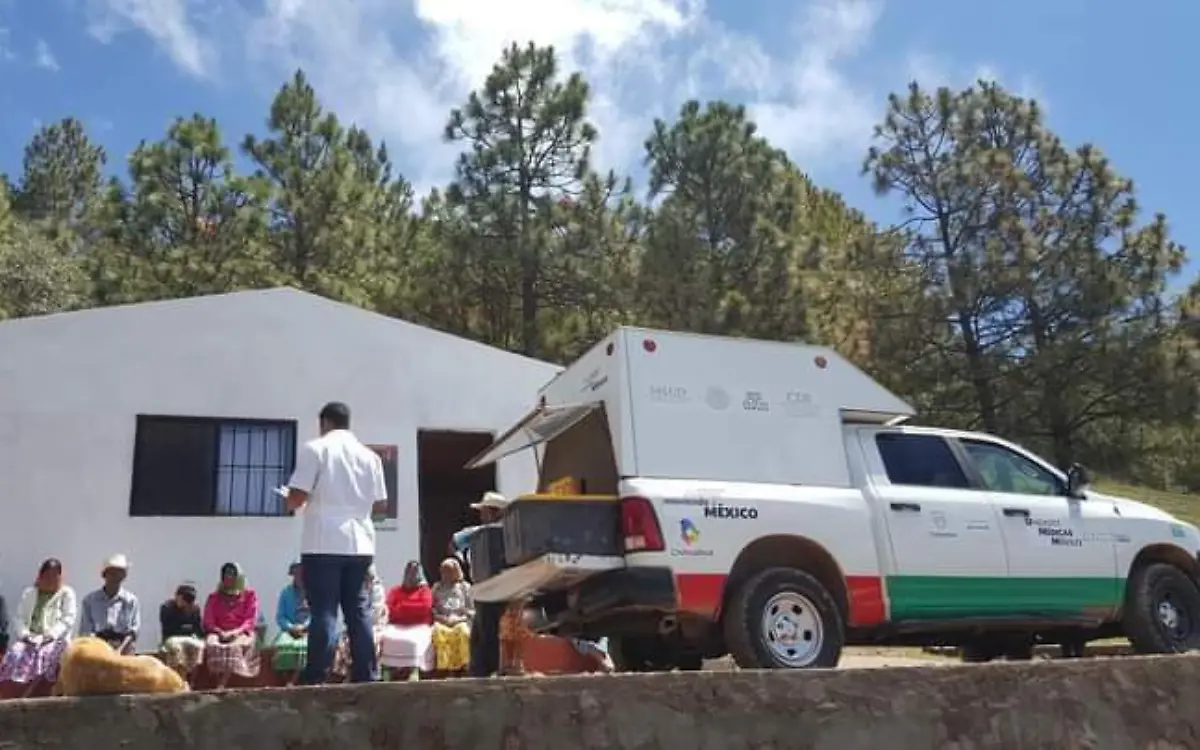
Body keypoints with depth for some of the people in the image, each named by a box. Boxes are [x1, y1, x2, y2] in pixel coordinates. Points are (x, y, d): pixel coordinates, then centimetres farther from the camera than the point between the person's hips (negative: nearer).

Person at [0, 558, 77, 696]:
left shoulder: (67, 594, 12)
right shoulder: (28, 593, 22)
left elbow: (68, 619, 0)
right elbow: (19, 618, 12)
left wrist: (49, 635, -15)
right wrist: (24, 634, -8)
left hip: (55, 640, -3)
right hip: (29, 639, 3)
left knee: (46, 655, -35)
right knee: (15, 655, -29)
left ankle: (24, 697, -40)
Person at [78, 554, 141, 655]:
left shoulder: (131, 600, 7)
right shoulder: (90, 600, 10)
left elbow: (133, 631, 3)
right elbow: (86, 630, 4)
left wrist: (120, 650, -11)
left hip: (123, 646, -1)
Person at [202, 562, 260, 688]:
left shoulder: (249, 594, 11)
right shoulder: (214, 597, 17)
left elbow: (250, 620, 2)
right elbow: (208, 621, 7)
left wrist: (235, 632, -15)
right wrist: (220, 632, -12)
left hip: (240, 633, -2)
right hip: (218, 633, 2)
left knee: (235, 646, -36)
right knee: (212, 644, -33)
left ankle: (221, 686, -42)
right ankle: (220, 685, -38)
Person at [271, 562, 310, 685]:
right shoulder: (286, 592, 13)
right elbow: (280, 617, 8)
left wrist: (304, 627, -13)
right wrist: (291, 627, -10)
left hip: (309, 630, -2)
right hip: (289, 630, 2)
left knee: (304, 645, -36)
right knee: (283, 644, -33)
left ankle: (292, 682, -34)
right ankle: (287, 681, -29)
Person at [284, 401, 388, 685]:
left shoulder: (314, 448, -1)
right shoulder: (369, 455, 11)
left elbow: (296, 499, -8)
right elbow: (381, 504, 13)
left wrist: (292, 502, 14)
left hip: (324, 544, -4)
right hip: (360, 543, 4)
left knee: (324, 613, -5)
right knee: (359, 612, 8)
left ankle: (315, 682, -7)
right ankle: (366, 678, 9)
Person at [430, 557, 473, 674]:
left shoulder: (465, 587, 20)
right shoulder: (437, 587, 23)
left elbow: (471, 611, 14)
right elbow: (431, 608, 13)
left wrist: (459, 618, -4)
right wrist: (442, 618, -5)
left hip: (460, 621, 0)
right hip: (442, 621, 0)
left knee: (462, 631, -36)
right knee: (439, 631, -36)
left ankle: (460, 665, -34)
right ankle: (443, 666, -39)